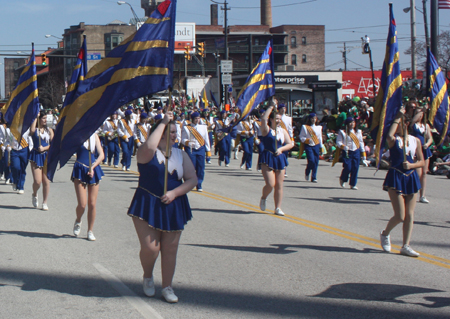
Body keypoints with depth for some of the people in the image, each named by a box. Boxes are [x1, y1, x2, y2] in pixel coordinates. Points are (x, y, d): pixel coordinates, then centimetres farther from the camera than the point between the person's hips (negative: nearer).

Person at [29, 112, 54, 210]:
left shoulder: (49, 130, 10)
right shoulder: (35, 130, 1)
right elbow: (32, 130, -24)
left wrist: (44, 148, -12)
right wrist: (36, 118, -14)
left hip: (47, 156, 3)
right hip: (36, 156, -3)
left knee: (46, 181, 2)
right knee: (37, 181, -10)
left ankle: (45, 203, 12)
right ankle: (34, 195, 23)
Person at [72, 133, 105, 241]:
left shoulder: (94, 136, 7)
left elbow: (101, 155, 3)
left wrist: (93, 167, -11)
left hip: (93, 170, 3)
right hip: (80, 170, -3)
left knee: (92, 204, 3)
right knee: (82, 204, -8)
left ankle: (90, 231, 17)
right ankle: (78, 221, 24)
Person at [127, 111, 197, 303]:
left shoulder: (181, 155, 8)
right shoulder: (146, 152, -5)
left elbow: (192, 180, 4)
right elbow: (149, 147, -31)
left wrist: (174, 193, -13)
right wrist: (163, 123, -22)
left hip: (173, 207, 4)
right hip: (148, 206, -4)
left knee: (170, 250, 6)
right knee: (150, 248, -9)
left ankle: (167, 287, 20)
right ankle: (147, 277, 21)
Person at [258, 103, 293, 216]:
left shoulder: (283, 131, 12)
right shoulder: (267, 129, -1)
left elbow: (290, 144, 10)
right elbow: (263, 119, -20)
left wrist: (281, 149, -9)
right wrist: (271, 107, -13)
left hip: (280, 159, 5)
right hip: (267, 159, -5)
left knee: (279, 185, 3)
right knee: (270, 184, -13)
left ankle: (278, 208, 10)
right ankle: (263, 198, 18)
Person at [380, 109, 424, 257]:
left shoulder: (415, 140, 8)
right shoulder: (394, 139, -3)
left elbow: (421, 161, 9)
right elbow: (389, 137, -29)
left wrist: (411, 165, -12)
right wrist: (397, 118, -19)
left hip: (411, 178, 4)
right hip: (395, 177, -4)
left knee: (410, 215, 5)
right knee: (400, 216, -7)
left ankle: (405, 246, 14)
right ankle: (385, 234, 22)